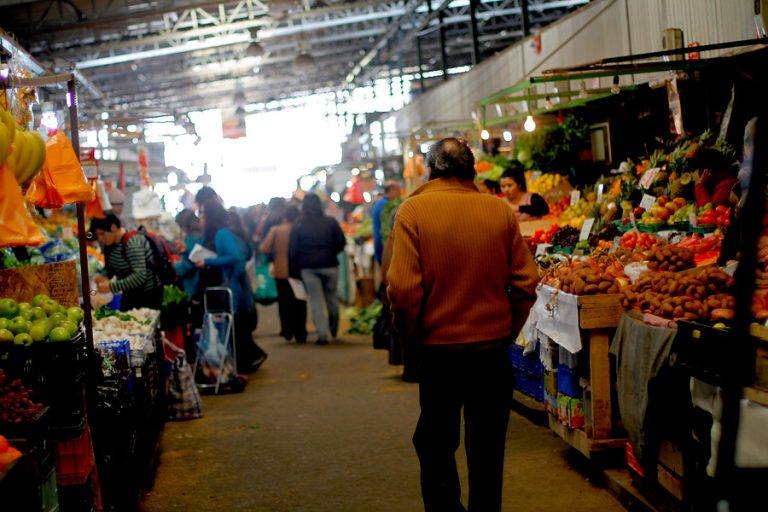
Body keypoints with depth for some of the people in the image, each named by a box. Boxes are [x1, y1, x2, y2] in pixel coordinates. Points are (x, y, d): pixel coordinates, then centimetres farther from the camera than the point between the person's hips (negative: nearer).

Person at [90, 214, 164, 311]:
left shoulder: (132, 242, -23)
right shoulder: (110, 243, 1)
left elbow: (140, 276, -30)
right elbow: (110, 267, 13)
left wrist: (111, 287, -31)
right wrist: (104, 277, -10)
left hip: (148, 295, -8)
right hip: (129, 295, 8)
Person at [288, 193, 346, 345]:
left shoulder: (298, 226, -2)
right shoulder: (330, 222, -2)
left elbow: (292, 250, -3)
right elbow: (341, 242, 0)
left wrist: (293, 271, 1)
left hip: (308, 268, -1)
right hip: (329, 265, 1)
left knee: (316, 301, 1)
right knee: (331, 296, 16)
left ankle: (322, 334, -5)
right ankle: (333, 329, 26)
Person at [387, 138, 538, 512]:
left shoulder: (413, 211, -10)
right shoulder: (501, 211, -2)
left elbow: (403, 288, -16)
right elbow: (525, 283, -2)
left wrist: (410, 338, -1)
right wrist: (508, 332, 10)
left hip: (438, 351, -2)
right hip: (494, 349, 3)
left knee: (436, 446, 13)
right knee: (487, 447, 15)